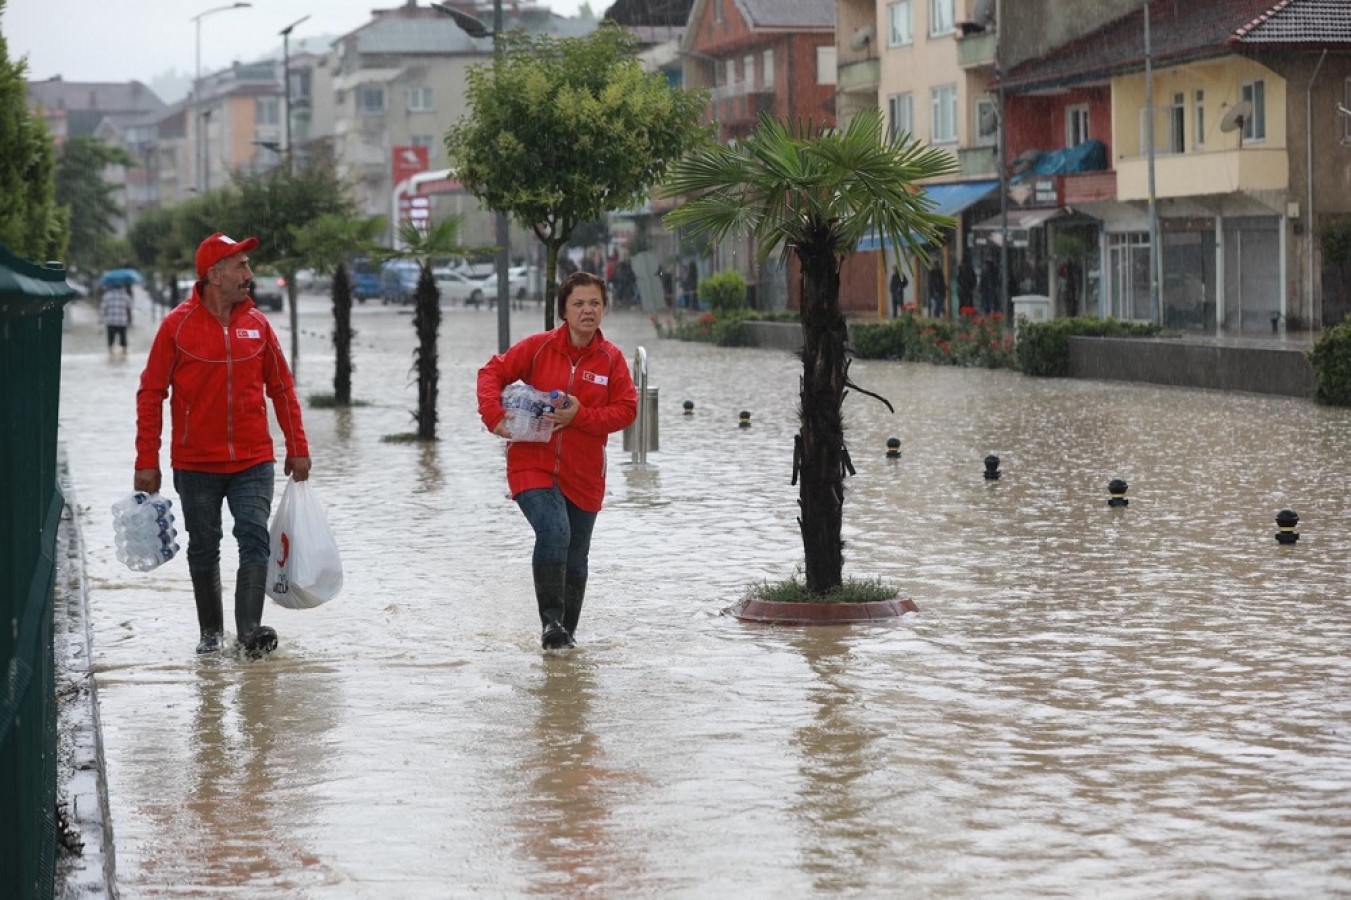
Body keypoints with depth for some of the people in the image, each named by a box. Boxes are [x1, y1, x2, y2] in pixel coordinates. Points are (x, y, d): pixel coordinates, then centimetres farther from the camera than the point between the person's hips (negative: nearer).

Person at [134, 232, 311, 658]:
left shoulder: (257, 323, 3)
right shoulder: (178, 324, -6)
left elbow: (281, 388, 10)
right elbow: (151, 394, -3)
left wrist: (298, 449, 8)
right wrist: (147, 461, -5)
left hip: (253, 460, 1)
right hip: (195, 463, -1)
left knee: (254, 537, -12)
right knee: (203, 548, 8)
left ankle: (249, 628, -17)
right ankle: (211, 630, 22)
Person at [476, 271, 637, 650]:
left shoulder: (611, 358, -1)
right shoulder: (538, 347, -4)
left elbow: (626, 410, -5)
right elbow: (492, 372, 1)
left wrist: (581, 415, -18)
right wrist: (494, 416, -14)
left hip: (583, 474, 3)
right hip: (533, 464, -3)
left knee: (575, 558, 12)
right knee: (554, 532, -26)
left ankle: (567, 631, 29)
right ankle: (550, 620, -21)